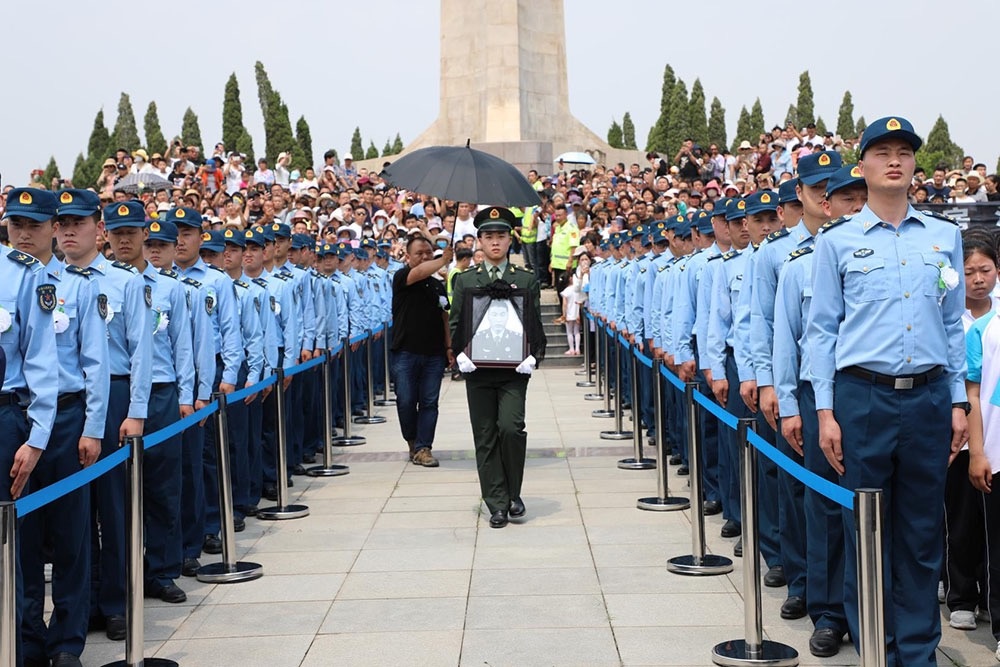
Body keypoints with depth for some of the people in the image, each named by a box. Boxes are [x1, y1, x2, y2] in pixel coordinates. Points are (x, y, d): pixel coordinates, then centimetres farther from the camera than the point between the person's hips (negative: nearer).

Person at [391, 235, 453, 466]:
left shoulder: (438, 285, 14)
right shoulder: (401, 277, -1)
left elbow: (444, 317, 17)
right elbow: (418, 273, -24)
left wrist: (449, 345, 9)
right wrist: (444, 260, -30)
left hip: (434, 353, 4)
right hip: (406, 352, -4)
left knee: (429, 402, 1)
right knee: (406, 401, 1)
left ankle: (423, 448, 6)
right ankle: (412, 441, 23)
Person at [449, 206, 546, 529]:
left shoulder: (526, 281, 8)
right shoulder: (465, 280, 9)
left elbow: (535, 325, 7)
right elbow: (455, 323, 8)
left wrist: (533, 357, -9)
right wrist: (460, 354, -8)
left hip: (513, 370, -1)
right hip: (478, 370, 1)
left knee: (510, 427, -16)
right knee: (485, 438, 3)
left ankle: (512, 493, 5)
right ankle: (497, 504, 11)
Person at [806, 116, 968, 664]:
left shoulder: (945, 235, 10)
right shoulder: (837, 240, 3)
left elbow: (954, 325, 14)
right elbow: (821, 330, 2)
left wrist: (959, 402, 8)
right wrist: (826, 412, -4)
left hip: (929, 398, 2)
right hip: (862, 397, -2)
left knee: (922, 534, 9)